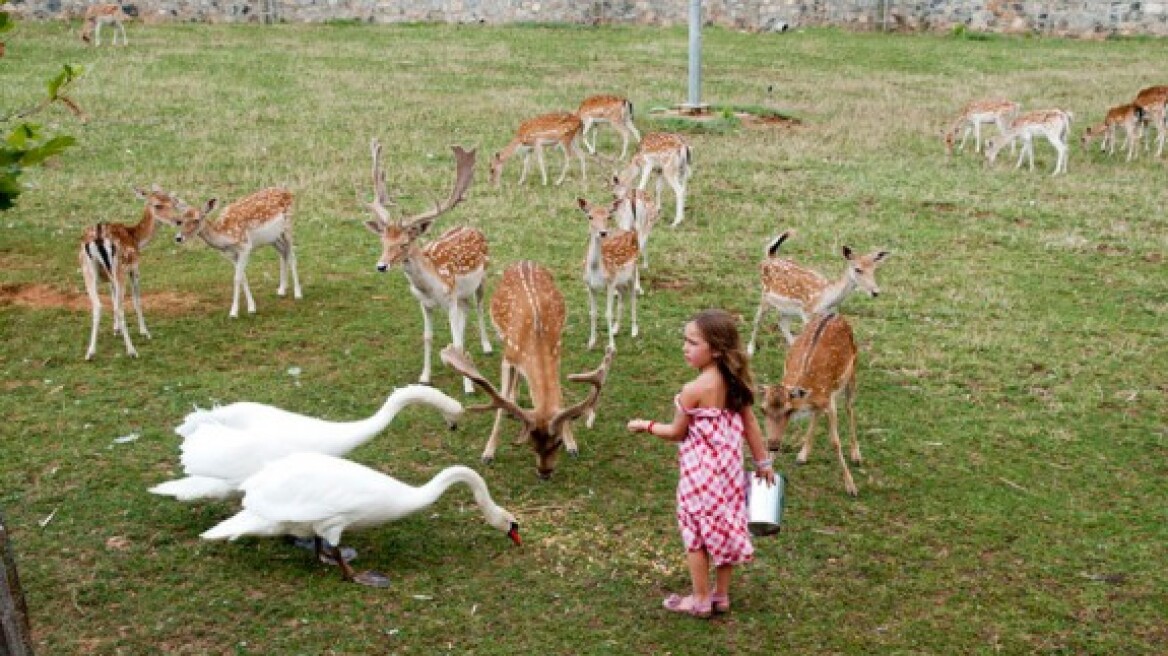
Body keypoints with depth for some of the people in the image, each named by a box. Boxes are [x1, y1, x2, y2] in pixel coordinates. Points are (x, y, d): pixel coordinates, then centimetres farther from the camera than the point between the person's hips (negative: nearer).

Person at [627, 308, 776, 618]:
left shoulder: (694, 390, -23)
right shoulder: (735, 382, -2)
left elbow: (676, 433, -11)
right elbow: (750, 423, 5)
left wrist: (645, 426, 5)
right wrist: (763, 462, 15)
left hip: (701, 474, -7)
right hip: (729, 469, 7)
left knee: (696, 533, 9)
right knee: (724, 529, 17)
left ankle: (700, 599, 20)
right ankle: (721, 595, 29)